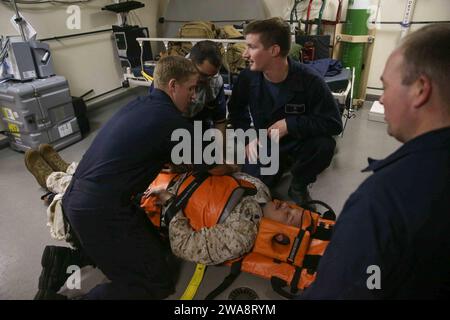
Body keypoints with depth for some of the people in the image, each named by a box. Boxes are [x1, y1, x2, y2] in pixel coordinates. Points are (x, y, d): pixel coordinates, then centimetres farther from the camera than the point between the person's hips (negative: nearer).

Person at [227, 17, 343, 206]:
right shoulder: (247, 78, -15)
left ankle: (298, 185, -1)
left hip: (298, 143, -1)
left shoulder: (309, 81, -24)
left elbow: (334, 123, -22)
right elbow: (236, 110, 4)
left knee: (324, 145, -32)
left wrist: (290, 124, -28)